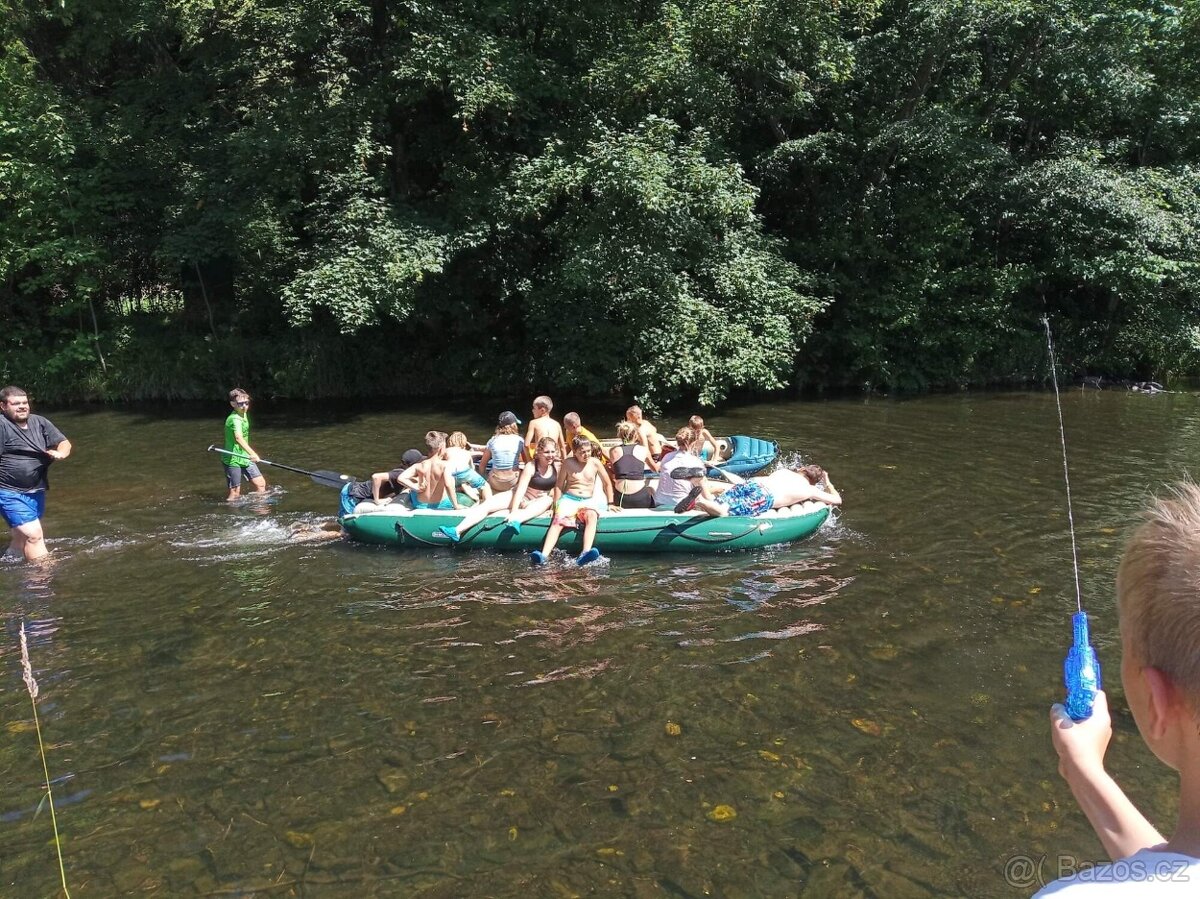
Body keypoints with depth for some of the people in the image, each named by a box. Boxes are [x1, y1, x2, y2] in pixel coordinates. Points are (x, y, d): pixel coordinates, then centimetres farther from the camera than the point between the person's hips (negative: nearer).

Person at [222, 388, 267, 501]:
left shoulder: (244, 415, 6)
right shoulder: (234, 419, -22)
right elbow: (238, 438, -41)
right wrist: (252, 453, -53)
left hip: (245, 458, 8)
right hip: (233, 460, -8)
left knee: (261, 484, 3)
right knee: (235, 493, -3)